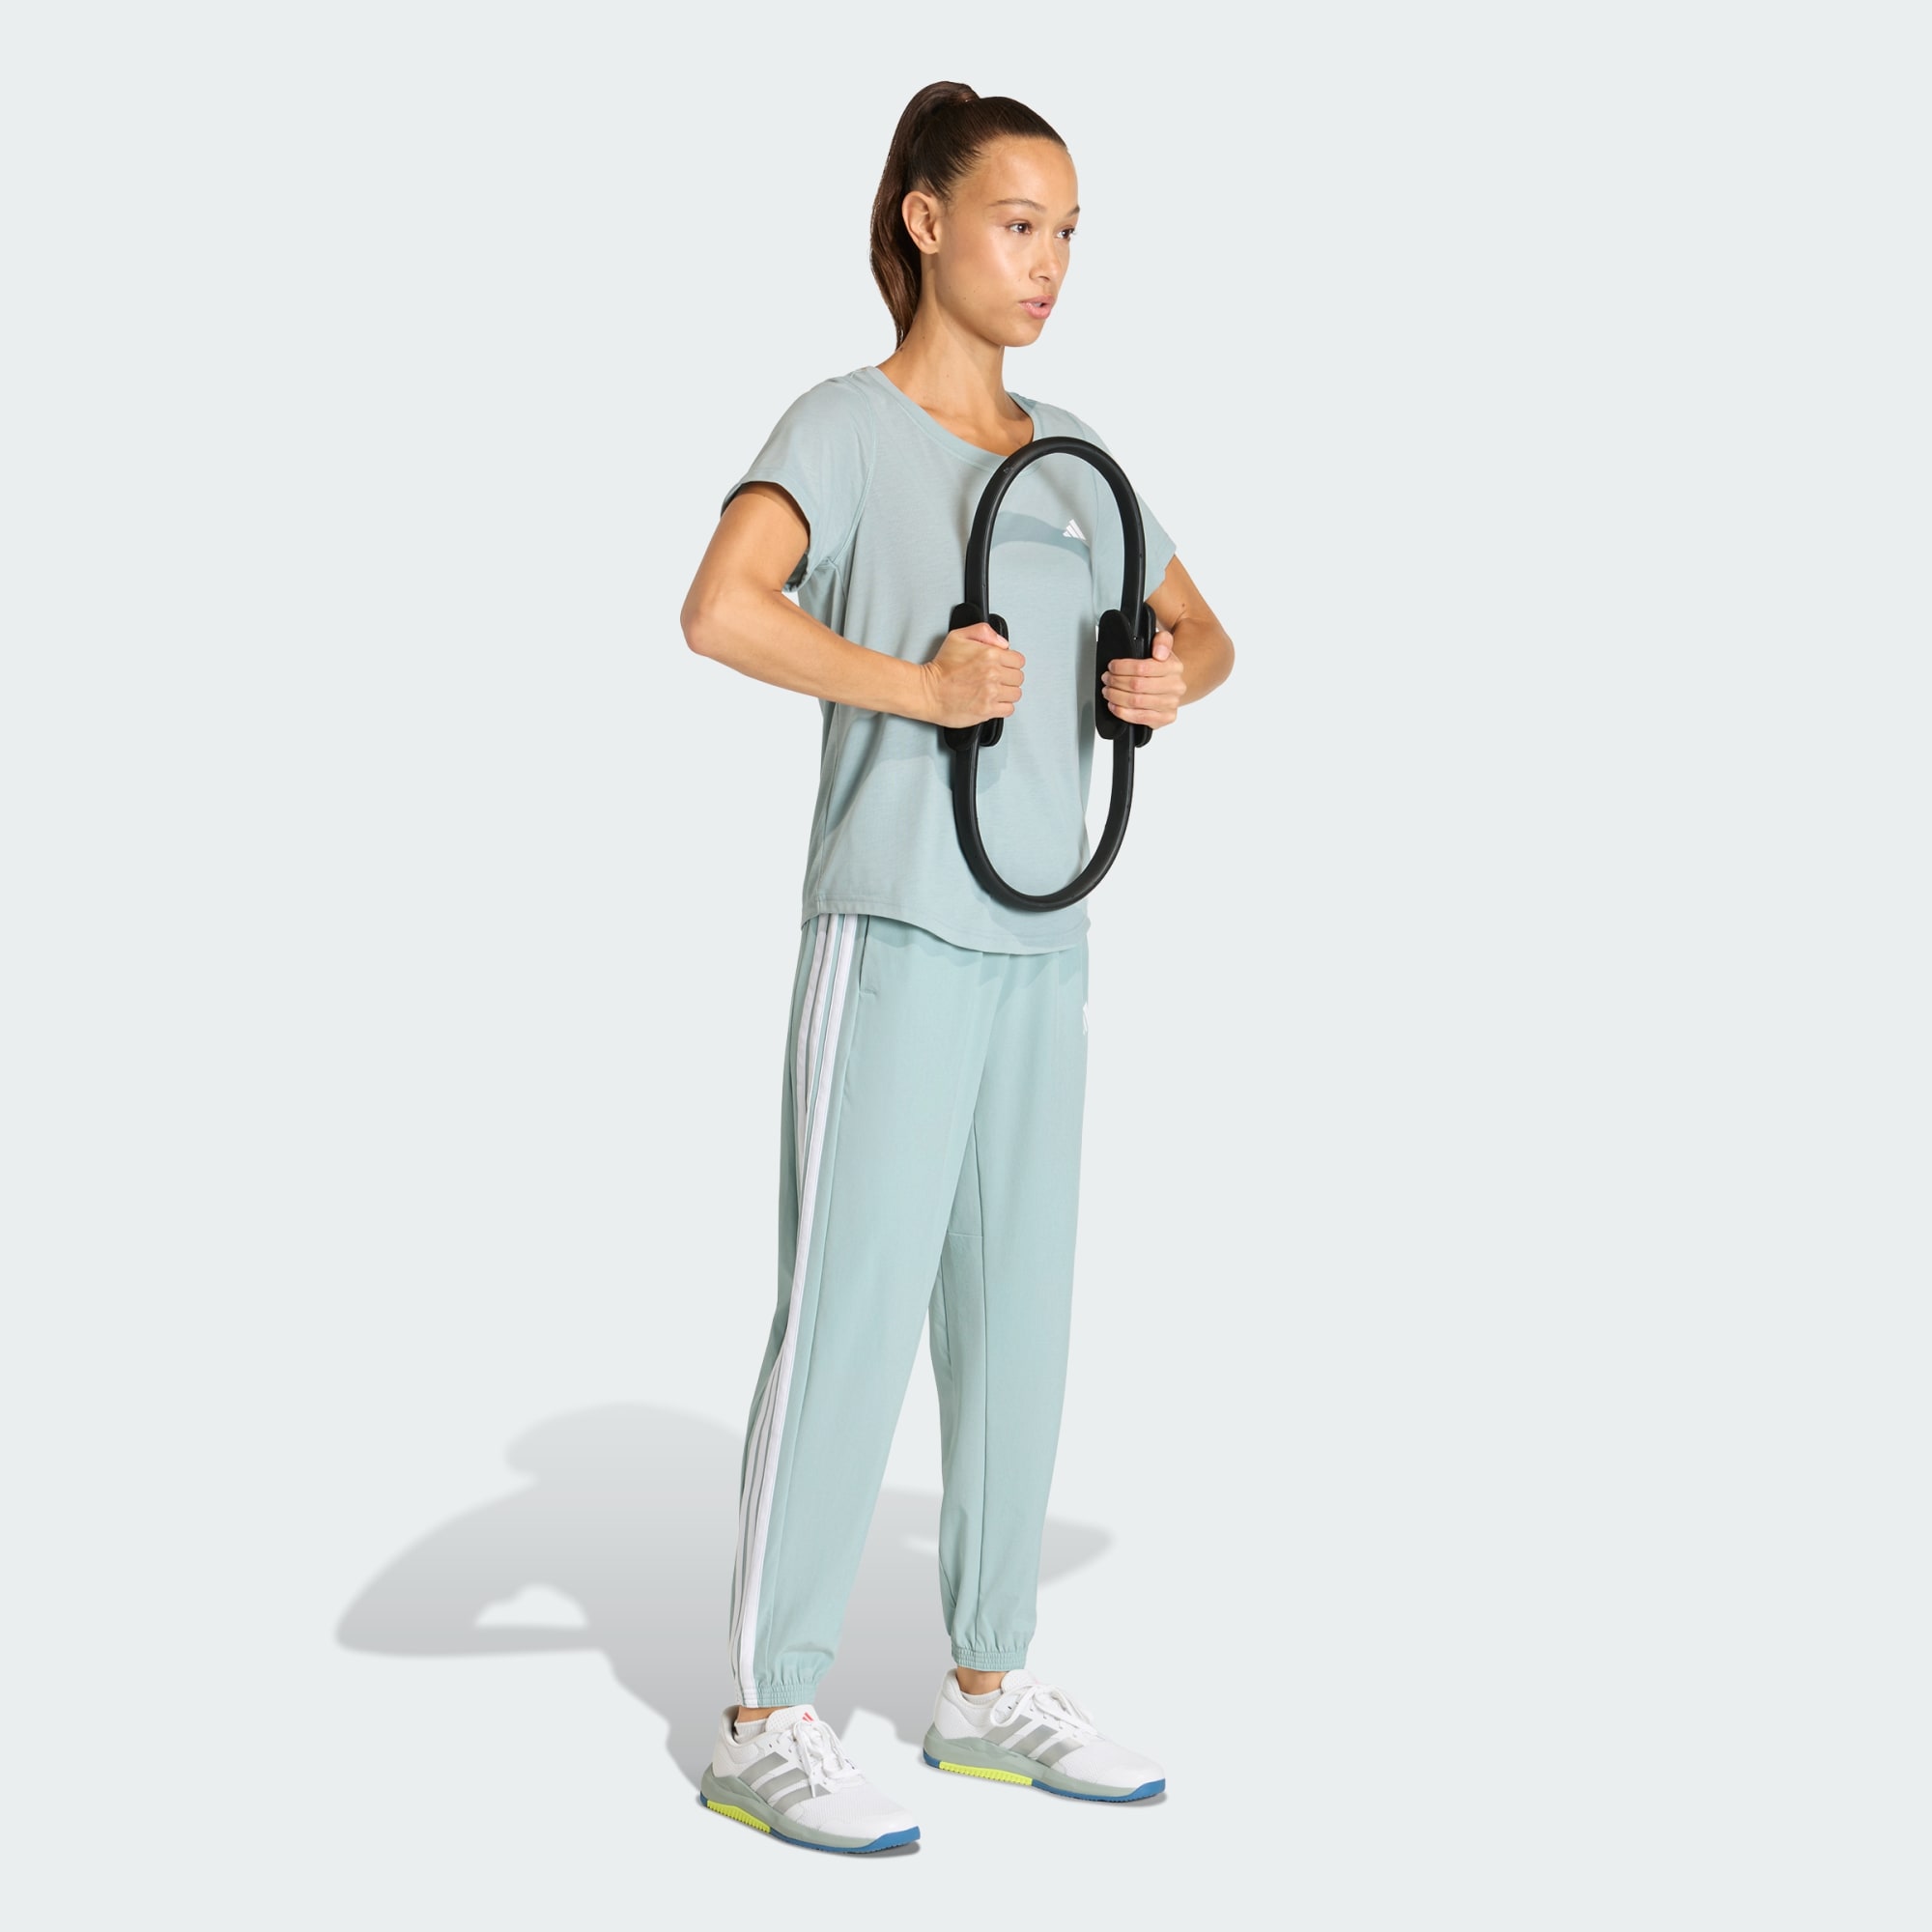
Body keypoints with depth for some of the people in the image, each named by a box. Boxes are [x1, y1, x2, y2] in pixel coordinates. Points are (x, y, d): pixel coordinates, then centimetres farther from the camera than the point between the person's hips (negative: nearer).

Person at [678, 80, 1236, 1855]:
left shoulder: (1068, 458, 15)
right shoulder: (845, 427, -5)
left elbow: (1202, 633, 22)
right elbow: (721, 609, -23)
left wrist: (1170, 683, 0)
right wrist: (919, 689, -17)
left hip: (1041, 942, 7)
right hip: (894, 928, -7)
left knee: (1018, 1316, 10)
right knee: (850, 1313, -6)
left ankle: (988, 1685, 22)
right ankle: (767, 1723, 3)